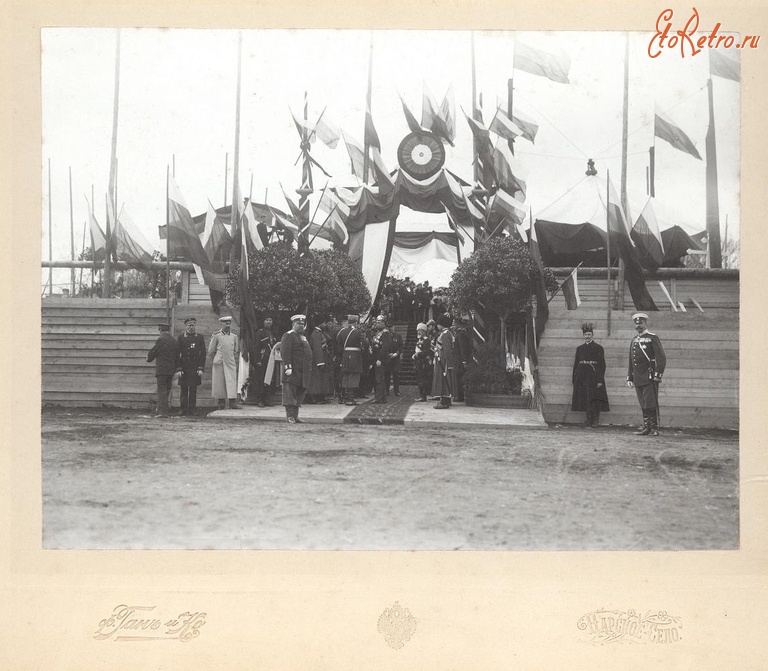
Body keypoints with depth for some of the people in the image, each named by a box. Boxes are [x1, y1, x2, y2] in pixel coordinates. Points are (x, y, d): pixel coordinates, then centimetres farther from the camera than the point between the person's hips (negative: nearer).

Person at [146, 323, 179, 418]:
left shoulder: (161, 339, -9)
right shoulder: (174, 341, 12)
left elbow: (153, 352, -4)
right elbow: (177, 356, 15)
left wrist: (148, 359, 18)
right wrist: (175, 370, 20)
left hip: (161, 369, -7)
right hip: (171, 370, 7)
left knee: (161, 390, -7)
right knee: (167, 390, 11)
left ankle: (163, 411, -13)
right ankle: (166, 410, 13)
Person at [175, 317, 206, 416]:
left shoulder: (200, 337, 6)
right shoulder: (181, 337, 5)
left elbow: (203, 354, 4)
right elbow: (177, 354, 2)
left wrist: (201, 368, -4)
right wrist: (178, 369, -6)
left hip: (195, 368, 0)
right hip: (184, 368, 0)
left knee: (193, 389, 2)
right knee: (183, 389, 1)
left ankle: (191, 410, 7)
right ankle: (184, 410, 5)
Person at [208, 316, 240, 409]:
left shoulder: (234, 336, 11)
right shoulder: (216, 336, 0)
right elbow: (210, 352, 5)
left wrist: (234, 361, 13)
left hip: (231, 363, 3)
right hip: (219, 363, -3)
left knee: (232, 382, -5)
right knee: (220, 383, -1)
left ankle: (232, 403, -7)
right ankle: (221, 403, 6)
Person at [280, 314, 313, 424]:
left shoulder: (303, 337, 22)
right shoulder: (288, 335, -6)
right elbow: (285, 352, -15)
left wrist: (309, 368, 20)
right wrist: (288, 367, -22)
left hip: (303, 371, 9)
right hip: (293, 371, -9)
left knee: (301, 393, 10)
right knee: (290, 393, -7)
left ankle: (295, 415, 16)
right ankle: (290, 415, -6)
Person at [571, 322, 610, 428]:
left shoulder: (599, 348, 2)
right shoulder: (579, 349, 13)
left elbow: (602, 365, -2)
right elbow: (576, 364, 14)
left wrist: (600, 380, -10)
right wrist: (574, 379, 8)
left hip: (594, 377, -4)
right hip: (582, 377, 4)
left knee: (595, 400, -5)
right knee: (586, 399, 4)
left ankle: (596, 421, 0)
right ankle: (589, 420, 12)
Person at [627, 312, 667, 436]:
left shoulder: (652, 338, -2)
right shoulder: (634, 340, 18)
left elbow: (661, 358, -8)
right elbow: (631, 360, 22)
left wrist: (658, 374, -15)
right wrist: (629, 377, 16)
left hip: (650, 378, -6)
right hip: (638, 379, 6)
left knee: (651, 404, -6)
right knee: (643, 405, 8)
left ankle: (654, 429, -2)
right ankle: (646, 427, 13)